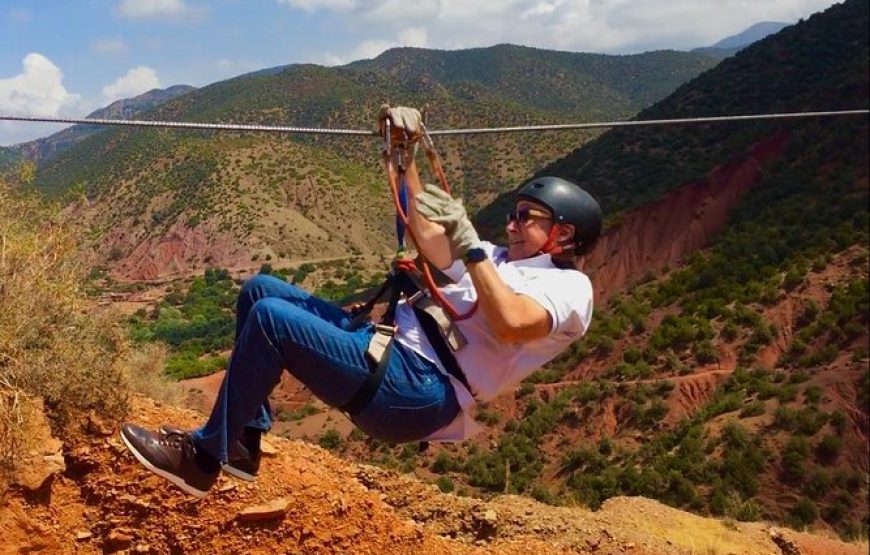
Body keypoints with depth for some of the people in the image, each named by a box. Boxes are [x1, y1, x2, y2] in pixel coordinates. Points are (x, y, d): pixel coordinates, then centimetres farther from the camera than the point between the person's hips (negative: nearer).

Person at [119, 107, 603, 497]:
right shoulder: (499, 259, 26)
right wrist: (407, 155, 19)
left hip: (418, 391, -10)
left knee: (271, 318, -22)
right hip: (386, 345, 10)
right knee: (259, 290, 5)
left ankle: (202, 458, -8)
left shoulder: (569, 287, -2)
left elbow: (511, 322, -24)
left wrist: (470, 246, -21)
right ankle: (244, 440, 4)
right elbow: (427, 242, 23)